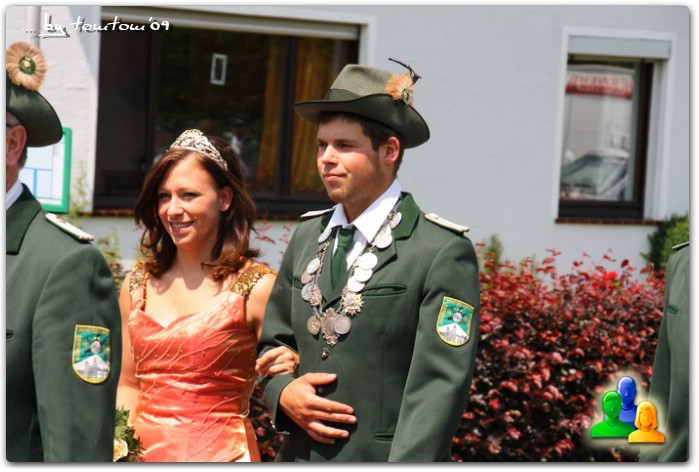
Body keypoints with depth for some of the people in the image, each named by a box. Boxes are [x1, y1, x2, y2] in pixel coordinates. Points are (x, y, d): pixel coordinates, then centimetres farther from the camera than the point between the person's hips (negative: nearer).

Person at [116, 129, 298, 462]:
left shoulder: (258, 287, -7)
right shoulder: (137, 285, 6)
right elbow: (129, 385, 14)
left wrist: (286, 373, -20)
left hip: (220, 454, -4)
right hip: (143, 453, 4)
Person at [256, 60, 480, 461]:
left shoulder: (443, 253, -10)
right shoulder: (307, 237, 9)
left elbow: (438, 388, -15)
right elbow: (273, 342, 18)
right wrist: (283, 393, -2)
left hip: (382, 458, -5)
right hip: (302, 454, 5)